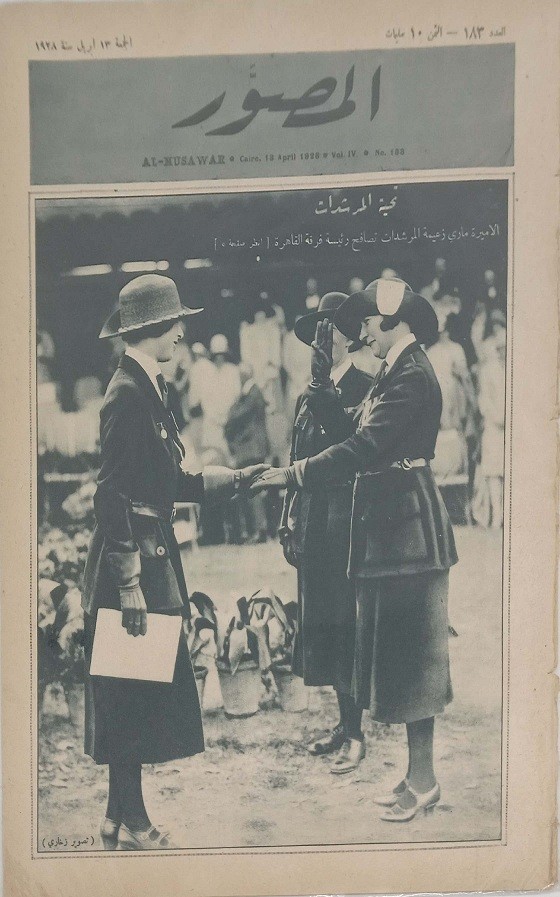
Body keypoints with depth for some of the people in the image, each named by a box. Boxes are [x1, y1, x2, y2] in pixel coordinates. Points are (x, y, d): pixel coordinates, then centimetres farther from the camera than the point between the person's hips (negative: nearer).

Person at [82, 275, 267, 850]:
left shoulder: (148, 388, 14)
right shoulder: (128, 394, -16)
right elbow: (115, 495, -20)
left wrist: (233, 479, 16)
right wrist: (130, 587, -22)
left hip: (152, 555, 10)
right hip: (132, 563, -10)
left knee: (141, 694, 15)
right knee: (133, 693, 0)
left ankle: (122, 816, 26)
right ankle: (130, 825, 13)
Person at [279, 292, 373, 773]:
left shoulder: (364, 389, -7)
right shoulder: (309, 396, 15)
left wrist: (324, 400, -25)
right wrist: (288, 519, 15)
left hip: (346, 524, -8)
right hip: (312, 526, 8)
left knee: (344, 623, -4)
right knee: (319, 622, 12)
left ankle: (356, 734, 8)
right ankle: (345, 722, 25)